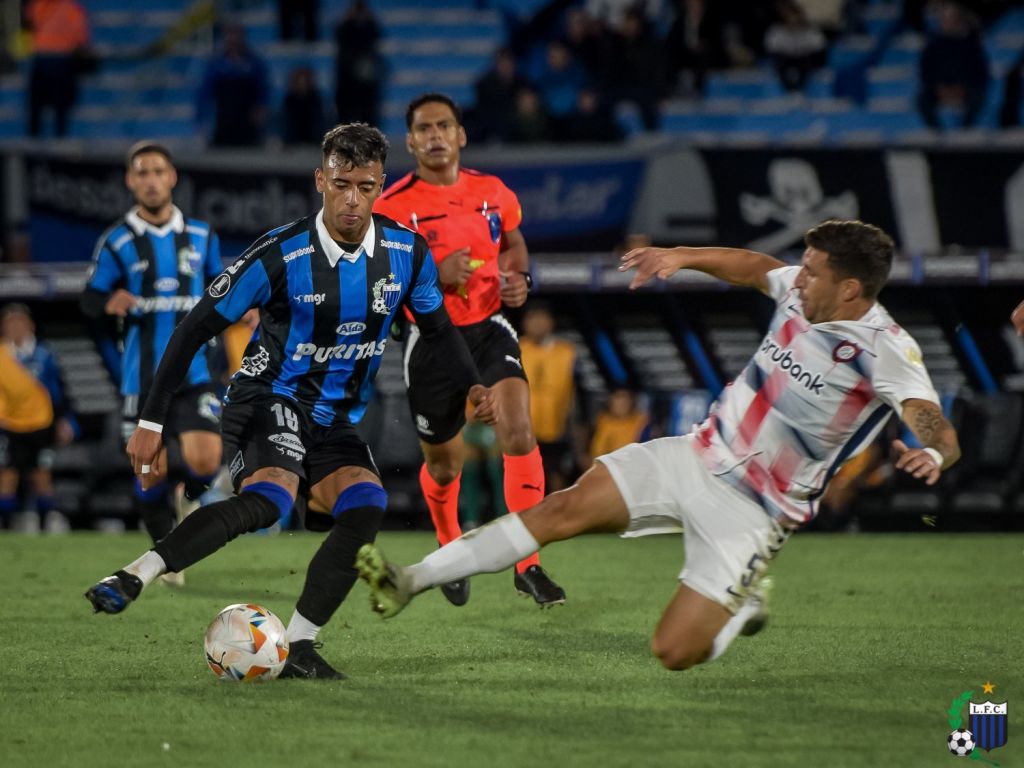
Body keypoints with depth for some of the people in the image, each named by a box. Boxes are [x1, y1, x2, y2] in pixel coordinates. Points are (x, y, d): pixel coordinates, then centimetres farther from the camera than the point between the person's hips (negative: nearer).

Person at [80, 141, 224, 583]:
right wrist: (109, 302, -23)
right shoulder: (117, 241, -3)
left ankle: (188, 498, 23)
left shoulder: (201, 236, 6)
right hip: (142, 376, -1)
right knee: (152, 472, 1)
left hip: (191, 369, 1)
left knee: (205, 461, -14)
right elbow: (89, 300, 0)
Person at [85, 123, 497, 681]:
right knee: (269, 498, -34)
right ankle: (132, 577, -42)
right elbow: (195, 329, -13)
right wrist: (151, 422, -15)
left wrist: (471, 386, -5)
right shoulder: (280, 256, -18)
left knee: (366, 508, -20)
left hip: (334, 420, 6)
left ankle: (298, 648, -14)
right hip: (269, 399, -6)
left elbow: (437, 328, 14)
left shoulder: (407, 253, -5)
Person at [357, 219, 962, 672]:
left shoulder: (887, 351, -22)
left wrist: (933, 455, -57)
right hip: (700, 456, 6)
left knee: (673, 652, -11)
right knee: (569, 506, -9)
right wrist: (683, 257, 12)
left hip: (752, 512, -6)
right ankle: (411, 583, -7)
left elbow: (942, 434, -34)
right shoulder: (800, 291, -2)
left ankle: (746, 601, 22)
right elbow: (756, 267, 22)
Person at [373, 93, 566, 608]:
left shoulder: (493, 193, 2)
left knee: (518, 433, -21)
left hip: (489, 328, 2)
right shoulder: (393, 207, -10)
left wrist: (520, 278, 0)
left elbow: (513, 243, 21)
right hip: (431, 340, -2)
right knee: (443, 464, 10)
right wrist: (437, 276, -23)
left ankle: (527, 564, -13)